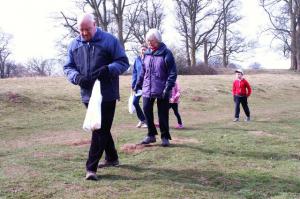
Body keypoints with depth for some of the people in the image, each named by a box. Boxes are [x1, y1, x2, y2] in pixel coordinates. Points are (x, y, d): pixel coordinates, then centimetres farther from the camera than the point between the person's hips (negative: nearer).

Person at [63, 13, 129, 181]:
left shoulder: (110, 40, -4)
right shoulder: (75, 45, 9)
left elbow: (123, 62, -4)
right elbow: (68, 67, 11)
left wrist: (108, 70, -23)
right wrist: (77, 77, -12)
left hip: (107, 95, -5)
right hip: (88, 95, 5)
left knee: (100, 130, -6)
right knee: (102, 129, 17)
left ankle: (91, 167, -2)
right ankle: (112, 158, 33)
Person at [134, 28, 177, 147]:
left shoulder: (166, 53, -7)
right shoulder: (147, 54, 9)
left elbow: (173, 72, -10)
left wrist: (168, 87, -18)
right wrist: (138, 84, 15)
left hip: (161, 91, -5)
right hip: (147, 89, 5)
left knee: (163, 114, 3)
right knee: (147, 110, 6)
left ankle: (165, 137, 18)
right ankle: (151, 135, 22)